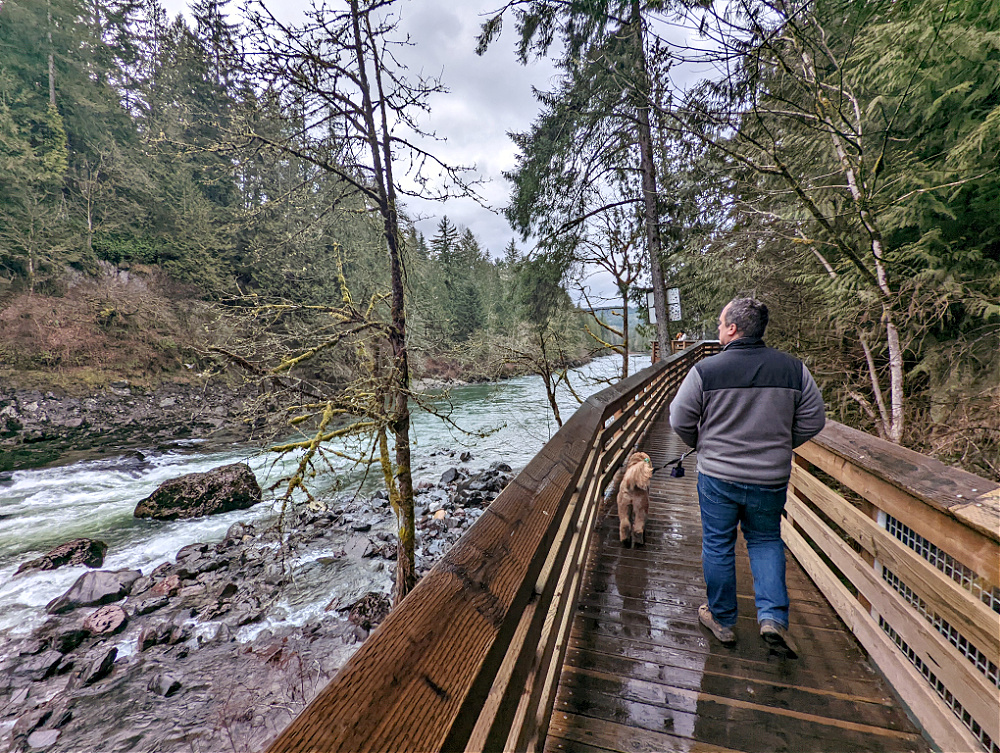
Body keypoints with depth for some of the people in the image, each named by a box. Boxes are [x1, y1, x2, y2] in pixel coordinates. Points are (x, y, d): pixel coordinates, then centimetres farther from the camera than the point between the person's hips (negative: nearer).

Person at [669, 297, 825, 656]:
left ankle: (722, 620, 30)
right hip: (771, 479, 3)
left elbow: (680, 420, -8)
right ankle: (773, 616, 15)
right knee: (766, 541, 24)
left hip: (717, 477, -2)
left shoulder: (705, 370, -15)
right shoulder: (793, 369, -5)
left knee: (718, 546, 14)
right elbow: (813, 420, 3)